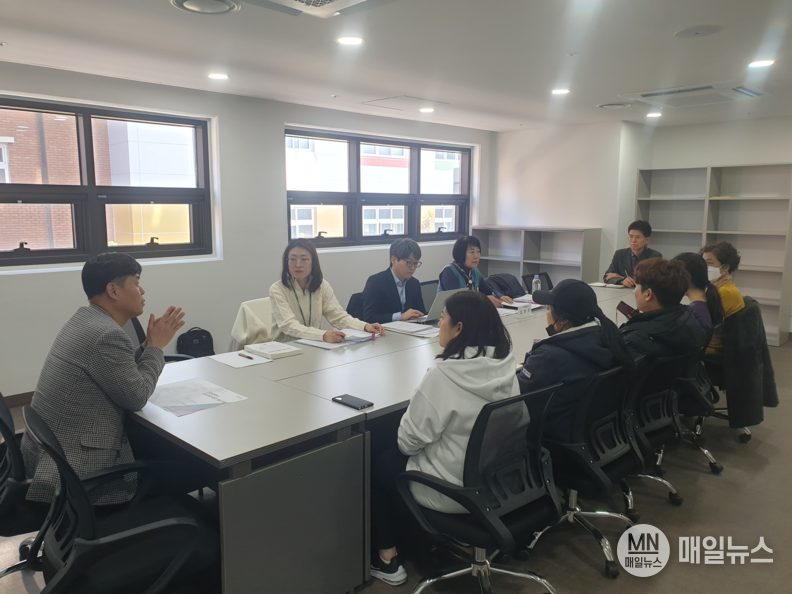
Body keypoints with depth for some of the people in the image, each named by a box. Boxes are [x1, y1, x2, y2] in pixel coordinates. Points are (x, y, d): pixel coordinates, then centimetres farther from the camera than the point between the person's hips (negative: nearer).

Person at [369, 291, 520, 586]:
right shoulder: (505, 367, -7)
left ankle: (387, 558, 28)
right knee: (395, 456, 28)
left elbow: (410, 440, -20)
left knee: (380, 465, 19)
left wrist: (405, 441, 5)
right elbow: (520, 421, 7)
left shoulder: (443, 374, -28)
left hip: (452, 491, -7)